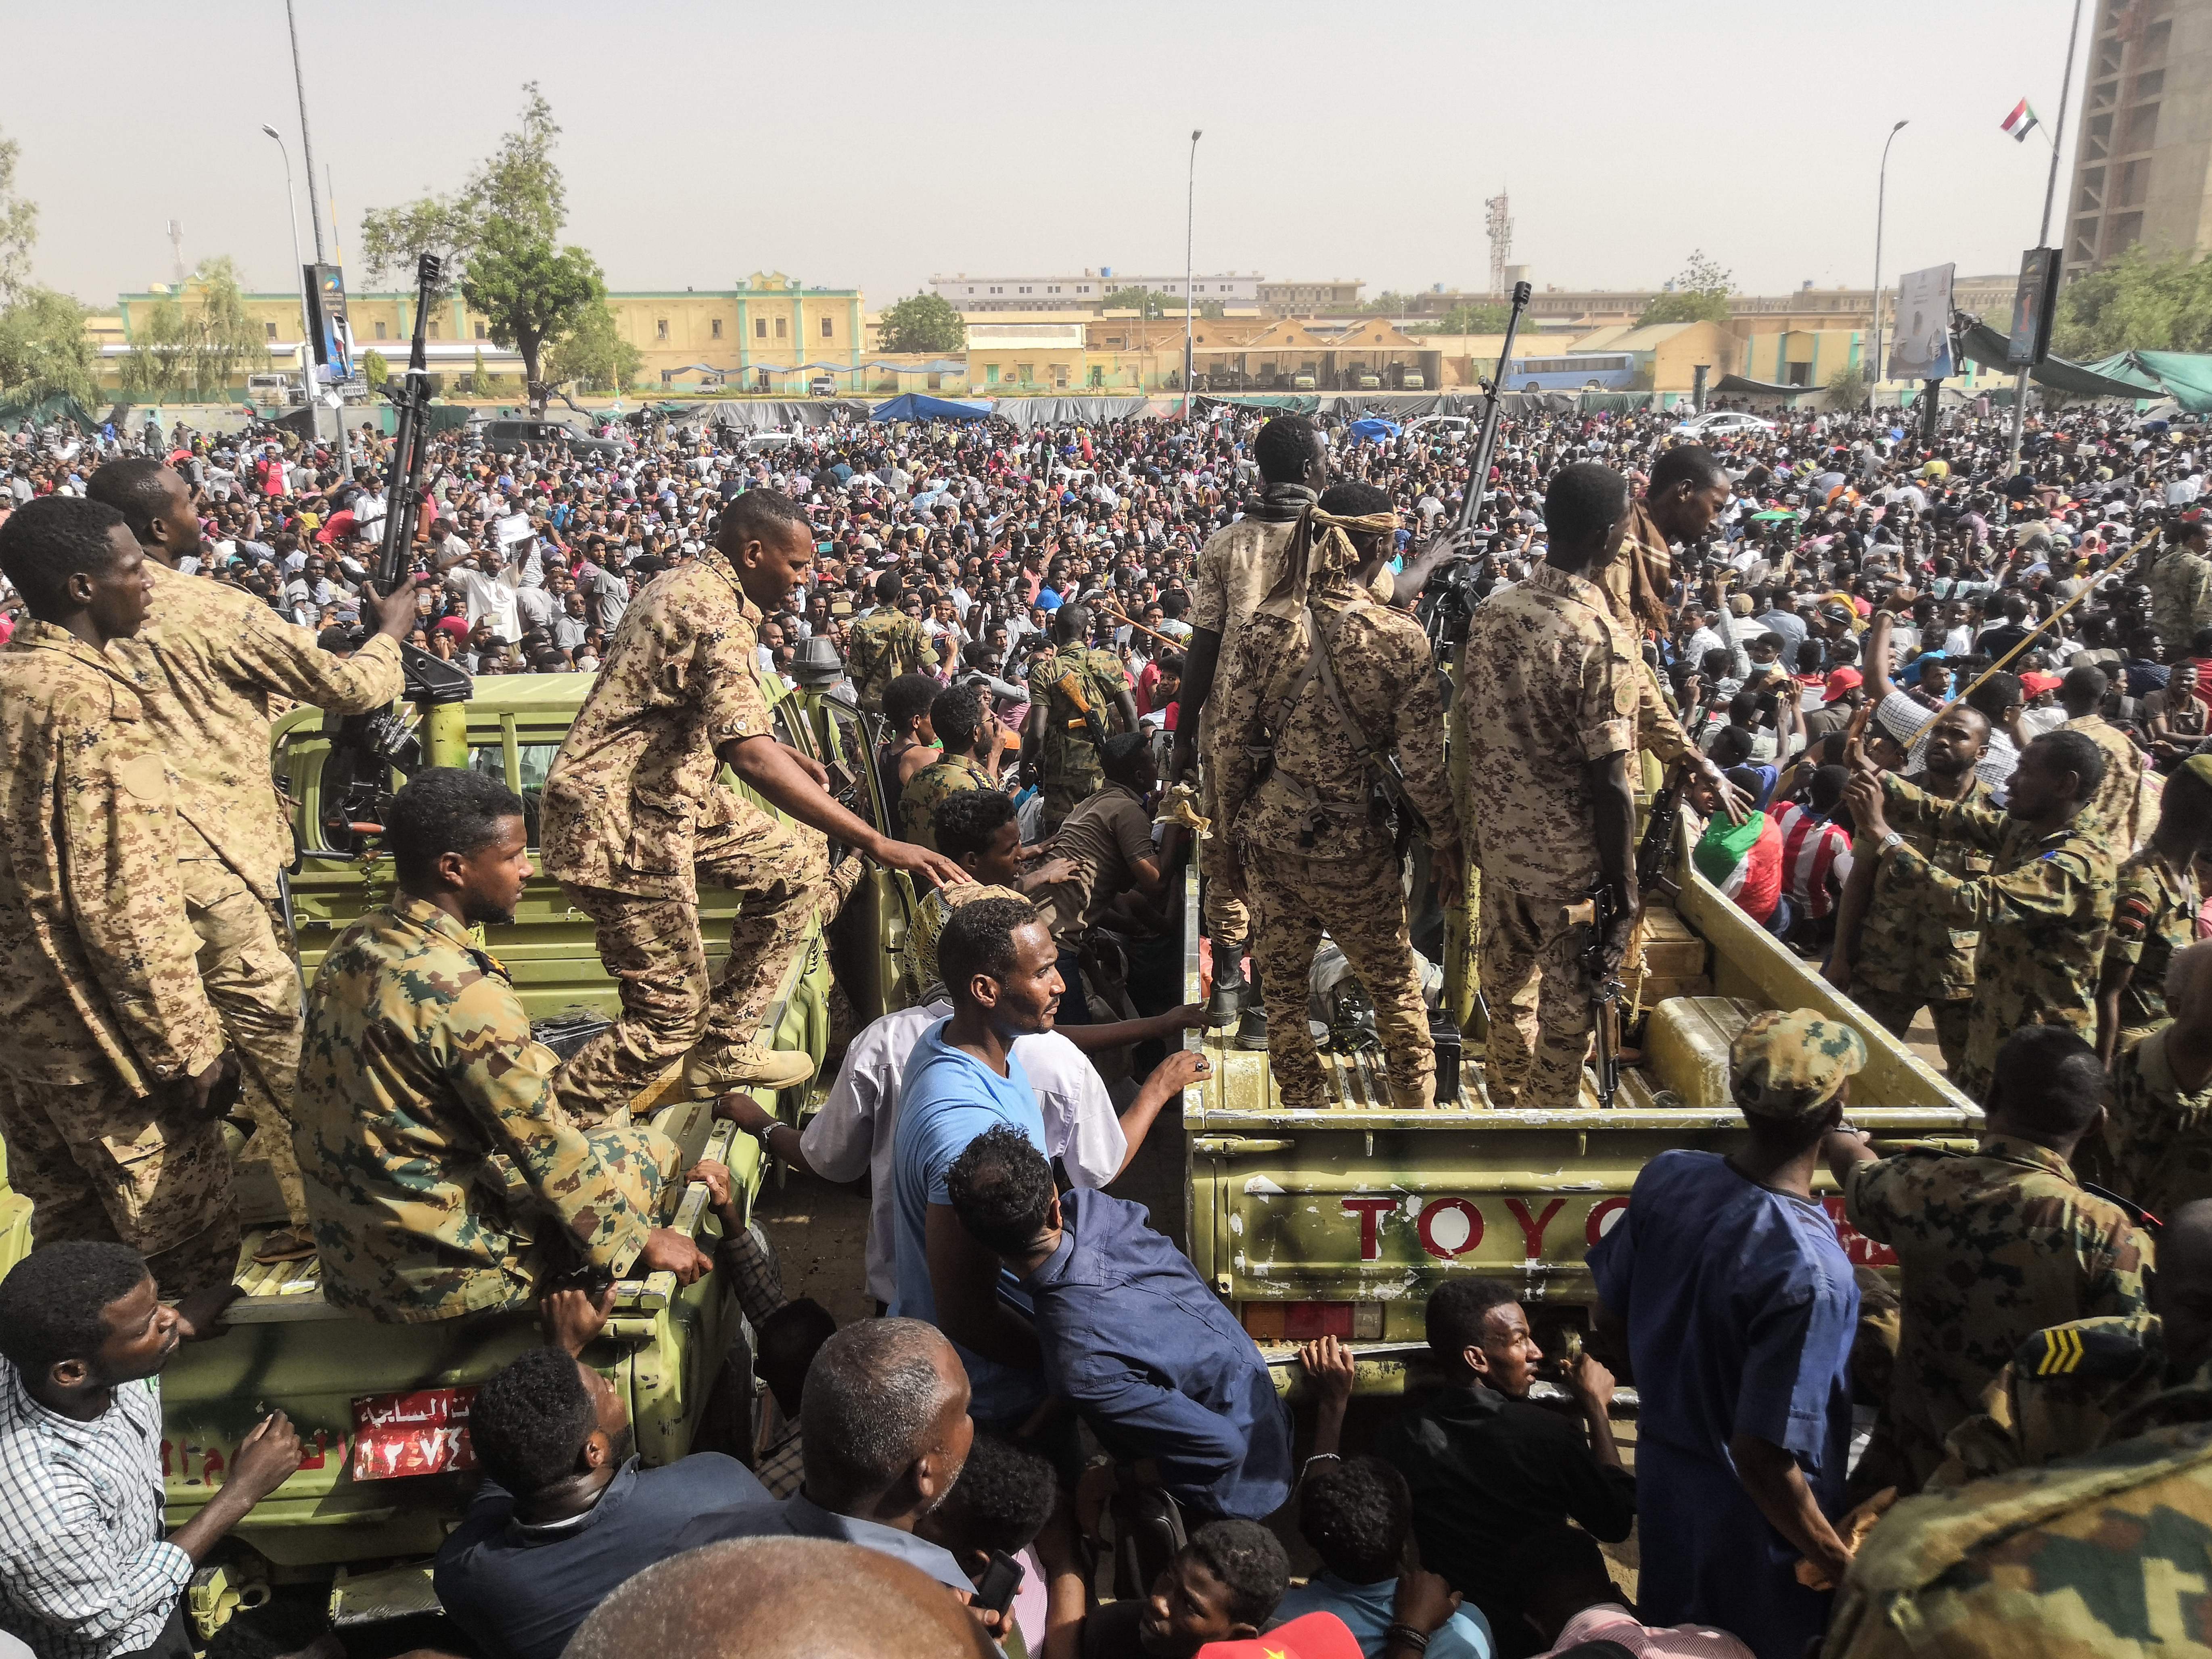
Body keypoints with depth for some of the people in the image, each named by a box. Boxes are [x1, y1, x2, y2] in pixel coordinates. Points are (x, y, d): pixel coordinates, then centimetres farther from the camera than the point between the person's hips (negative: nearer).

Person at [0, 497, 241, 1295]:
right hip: (98, 1036, -9)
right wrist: (187, 1047, -18)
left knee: (69, 1227, 20)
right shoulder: (89, 697, -19)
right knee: (188, 1244, 2)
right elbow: (122, 900, -23)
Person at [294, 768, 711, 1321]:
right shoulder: (463, 994, -26)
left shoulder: (351, 948, 0)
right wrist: (643, 1240, -7)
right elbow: (547, 1149, -19)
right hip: (439, 1278, -8)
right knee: (646, 1148, 6)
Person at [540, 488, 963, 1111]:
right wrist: (877, 844, -38)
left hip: (667, 794, 10)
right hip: (620, 821, -10)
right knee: (672, 1013, -4)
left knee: (797, 860, 13)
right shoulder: (716, 615, -23)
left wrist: (783, 753, 15)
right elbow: (751, 757, -35)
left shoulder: (691, 583, 9)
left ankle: (726, 1048, 19)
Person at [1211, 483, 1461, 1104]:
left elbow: (1231, 743, -2)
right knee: (1394, 982, 18)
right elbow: (1422, 759, -10)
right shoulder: (1400, 637, -12)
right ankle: (1418, 1106, 30)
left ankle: (1304, 1112, 26)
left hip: (1270, 836, 2)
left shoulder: (1265, 628, -6)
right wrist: (1445, 840, 4)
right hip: (1356, 842, -2)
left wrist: (1231, 834, 10)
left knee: (1282, 983, 16)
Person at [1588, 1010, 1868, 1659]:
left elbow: (1611, 1321, 0)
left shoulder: (1666, 1175, -14)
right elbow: (1761, 1457, -28)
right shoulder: (1811, 1272, -32)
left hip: (1663, 1478, 5)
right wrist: (1838, 1559, -13)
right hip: (1752, 1521, -5)